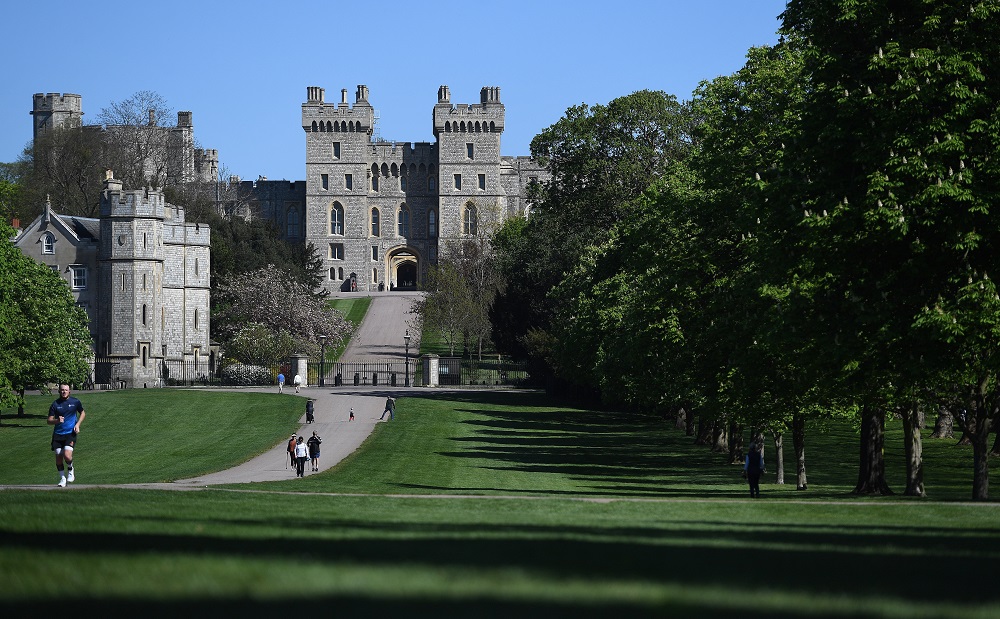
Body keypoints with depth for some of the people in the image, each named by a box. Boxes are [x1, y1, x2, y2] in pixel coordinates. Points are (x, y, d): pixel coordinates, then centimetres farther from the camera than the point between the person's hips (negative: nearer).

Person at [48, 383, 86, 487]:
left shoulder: (75, 402, 2)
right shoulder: (55, 404, 2)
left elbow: (82, 413, 18)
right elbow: (49, 421, 3)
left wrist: (78, 424, 2)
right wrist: (57, 421, -18)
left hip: (70, 433, -2)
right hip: (58, 434, 2)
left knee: (67, 456, -18)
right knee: (58, 457, 0)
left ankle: (70, 470, 14)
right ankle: (62, 478, 19)